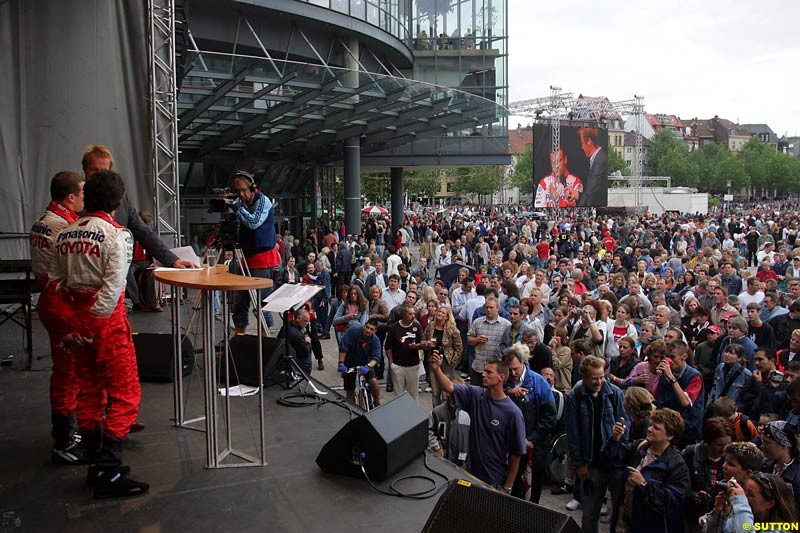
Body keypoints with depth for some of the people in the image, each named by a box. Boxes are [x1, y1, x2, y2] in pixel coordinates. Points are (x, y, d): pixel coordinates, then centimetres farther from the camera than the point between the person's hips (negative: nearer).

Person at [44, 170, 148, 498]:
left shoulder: (65, 234, 8)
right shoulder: (117, 234, -12)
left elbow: (56, 283, 8)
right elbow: (112, 285, -19)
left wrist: (67, 326, 11)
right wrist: (88, 325, -13)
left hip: (73, 317, 7)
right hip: (106, 319, -7)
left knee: (89, 391, 16)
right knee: (124, 394, 1)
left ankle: (95, 465, 26)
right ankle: (109, 473, 0)